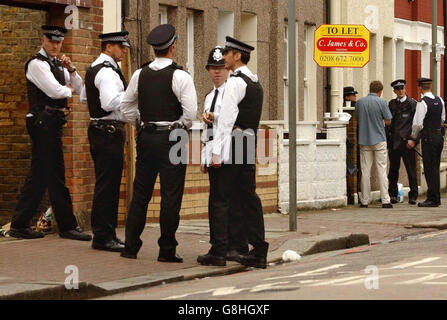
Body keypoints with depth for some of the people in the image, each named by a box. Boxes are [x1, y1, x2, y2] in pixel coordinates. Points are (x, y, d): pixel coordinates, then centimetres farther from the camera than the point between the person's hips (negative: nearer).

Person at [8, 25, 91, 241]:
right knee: (55, 176, -6)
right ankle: (67, 227, -3)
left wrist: (70, 69, 0)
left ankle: (19, 225, 13)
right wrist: (68, 90, 1)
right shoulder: (37, 63, -9)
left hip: (52, 124, 10)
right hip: (44, 123, -10)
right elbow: (54, 91, -19)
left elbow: (78, 88, 16)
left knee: (39, 176, 10)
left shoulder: (57, 64, 19)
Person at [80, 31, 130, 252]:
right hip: (109, 132, -11)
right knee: (108, 184, -8)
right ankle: (103, 236, -6)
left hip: (98, 130, 11)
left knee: (105, 184, 14)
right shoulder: (107, 72, -16)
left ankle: (104, 234, 20)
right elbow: (110, 102, -26)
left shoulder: (93, 69, 17)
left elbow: (84, 97, 28)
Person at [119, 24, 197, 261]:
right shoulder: (180, 76, -10)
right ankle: (167, 250, 1)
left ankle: (130, 246, 13)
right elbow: (190, 111, -14)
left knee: (140, 193, 12)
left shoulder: (140, 74, 6)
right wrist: (181, 127, 3)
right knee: (170, 195, 0)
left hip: (146, 136, 5)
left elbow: (126, 106, 13)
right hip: (171, 138, -5)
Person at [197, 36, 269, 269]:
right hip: (250, 144, 9)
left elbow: (226, 119, -14)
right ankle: (259, 251, 7)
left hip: (233, 145, -8)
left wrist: (216, 153, -15)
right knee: (248, 197, 9)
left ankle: (218, 250, -6)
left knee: (221, 199, -5)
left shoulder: (235, 82, -10)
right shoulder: (255, 82, 18)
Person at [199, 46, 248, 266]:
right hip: (213, 153, 8)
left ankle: (237, 247, -4)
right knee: (216, 200, 8)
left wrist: (214, 117, -15)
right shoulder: (209, 97, 22)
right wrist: (204, 157, 22)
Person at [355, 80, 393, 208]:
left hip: (364, 140, 3)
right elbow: (388, 121, -3)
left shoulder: (360, 102, 3)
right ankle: (385, 200, -3)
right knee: (382, 170, 0)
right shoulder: (382, 102, -7)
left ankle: (364, 201, 6)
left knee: (365, 171, 5)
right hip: (379, 140, -3)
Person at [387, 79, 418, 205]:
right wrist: (388, 135, 7)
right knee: (393, 169, 7)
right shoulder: (392, 103, 14)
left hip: (407, 141, -4)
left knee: (411, 169, -2)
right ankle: (393, 195, 15)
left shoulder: (412, 103, 1)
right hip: (393, 141, 4)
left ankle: (413, 196, 4)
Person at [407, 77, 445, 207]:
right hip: (439, 135, 7)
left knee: (429, 169, -3)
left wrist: (413, 138, -3)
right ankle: (436, 198, 19)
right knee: (435, 168, 14)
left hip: (428, 138, -7)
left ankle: (432, 199, -2)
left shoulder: (422, 103, -15)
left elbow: (418, 123, -16)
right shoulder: (440, 100, 7)